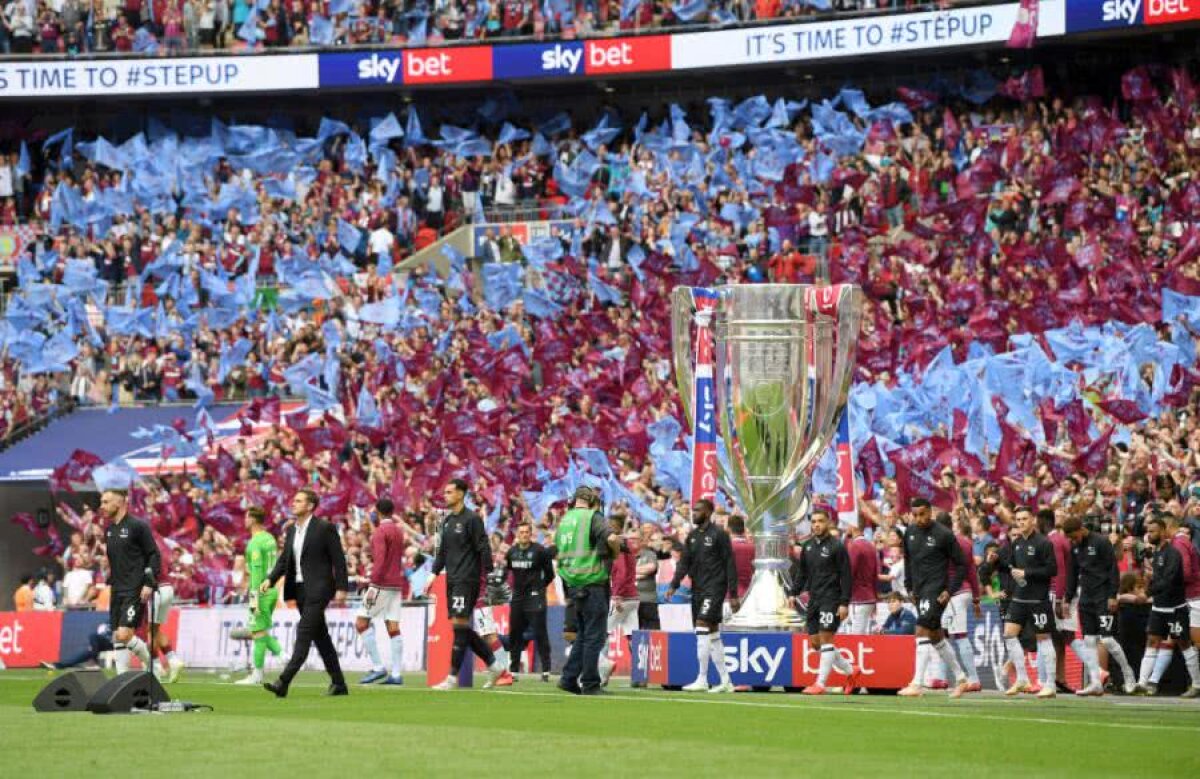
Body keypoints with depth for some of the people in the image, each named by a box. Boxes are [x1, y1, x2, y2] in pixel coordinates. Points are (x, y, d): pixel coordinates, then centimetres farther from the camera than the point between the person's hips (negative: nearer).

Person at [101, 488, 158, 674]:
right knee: (117, 638, 3)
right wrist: (110, 582, 15)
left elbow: (154, 555, -9)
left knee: (124, 634, -16)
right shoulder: (109, 530, 14)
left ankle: (151, 661, 4)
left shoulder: (137, 526, -8)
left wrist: (149, 584, -16)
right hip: (117, 591, 8)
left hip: (135, 591, -8)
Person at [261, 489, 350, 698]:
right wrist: (270, 579, 0)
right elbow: (284, 559, 15)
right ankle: (338, 683, 19)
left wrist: (341, 588, -13)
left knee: (304, 633, -14)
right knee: (320, 636, 11)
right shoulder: (292, 530, 13)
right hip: (299, 588, 8)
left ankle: (284, 683, -21)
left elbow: (338, 559, -9)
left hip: (318, 589, -8)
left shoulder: (325, 528, -9)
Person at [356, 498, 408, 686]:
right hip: (396, 585, 8)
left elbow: (379, 560, -19)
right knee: (393, 628, 4)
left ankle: (378, 667, -9)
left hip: (382, 584, -8)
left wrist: (373, 585, -21)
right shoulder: (398, 531, 15)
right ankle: (396, 673, -1)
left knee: (361, 623, -3)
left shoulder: (380, 532, -10)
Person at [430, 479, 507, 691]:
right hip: (452, 580, 9)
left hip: (467, 580, -9)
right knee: (462, 629, 8)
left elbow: (484, 548, -11)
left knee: (459, 626, -10)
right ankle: (493, 664, 18)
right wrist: (434, 572, 14)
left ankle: (453, 677, -10)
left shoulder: (471, 519, -9)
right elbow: (443, 550, 22)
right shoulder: (448, 521, 15)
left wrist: (488, 575, -14)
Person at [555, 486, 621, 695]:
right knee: (594, 635, -3)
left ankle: (569, 678, 13)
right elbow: (612, 538, -22)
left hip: (573, 584, 7)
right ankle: (590, 684, -2)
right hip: (593, 583, -7)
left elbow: (560, 550, 22)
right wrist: (615, 552, -2)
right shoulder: (592, 517, -8)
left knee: (583, 635, 17)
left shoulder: (564, 521, 15)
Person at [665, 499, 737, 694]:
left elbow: (729, 565, -7)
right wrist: (673, 585, -5)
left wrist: (733, 594, -10)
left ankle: (702, 679, -14)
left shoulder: (719, 535, -6)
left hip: (714, 589, -7)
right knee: (713, 635, 8)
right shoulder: (692, 536, 13)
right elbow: (684, 562, 9)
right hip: (698, 590, 7)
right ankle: (726, 681, 13)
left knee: (702, 629, -15)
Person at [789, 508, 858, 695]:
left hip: (831, 600, -7)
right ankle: (850, 671, 21)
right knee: (815, 642, 7)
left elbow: (846, 576, -8)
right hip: (814, 600, 7)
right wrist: (794, 593, 6)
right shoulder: (808, 547, 12)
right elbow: (801, 573, 19)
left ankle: (821, 683, -10)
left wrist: (844, 603, -14)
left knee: (825, 639, -11)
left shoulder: (836, 547, -7)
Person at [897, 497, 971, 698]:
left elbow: (961, 565, -6)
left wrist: (950, 590, -12)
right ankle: (960, 679, 27)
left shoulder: (944, 534, -11)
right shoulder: (910, 532, 7)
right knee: (936, 636, 14)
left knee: (922, 632, -17)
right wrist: (909, 587, 15)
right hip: (919, 591, 8)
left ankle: (916, 685, -18)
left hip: (936, 591, -8)